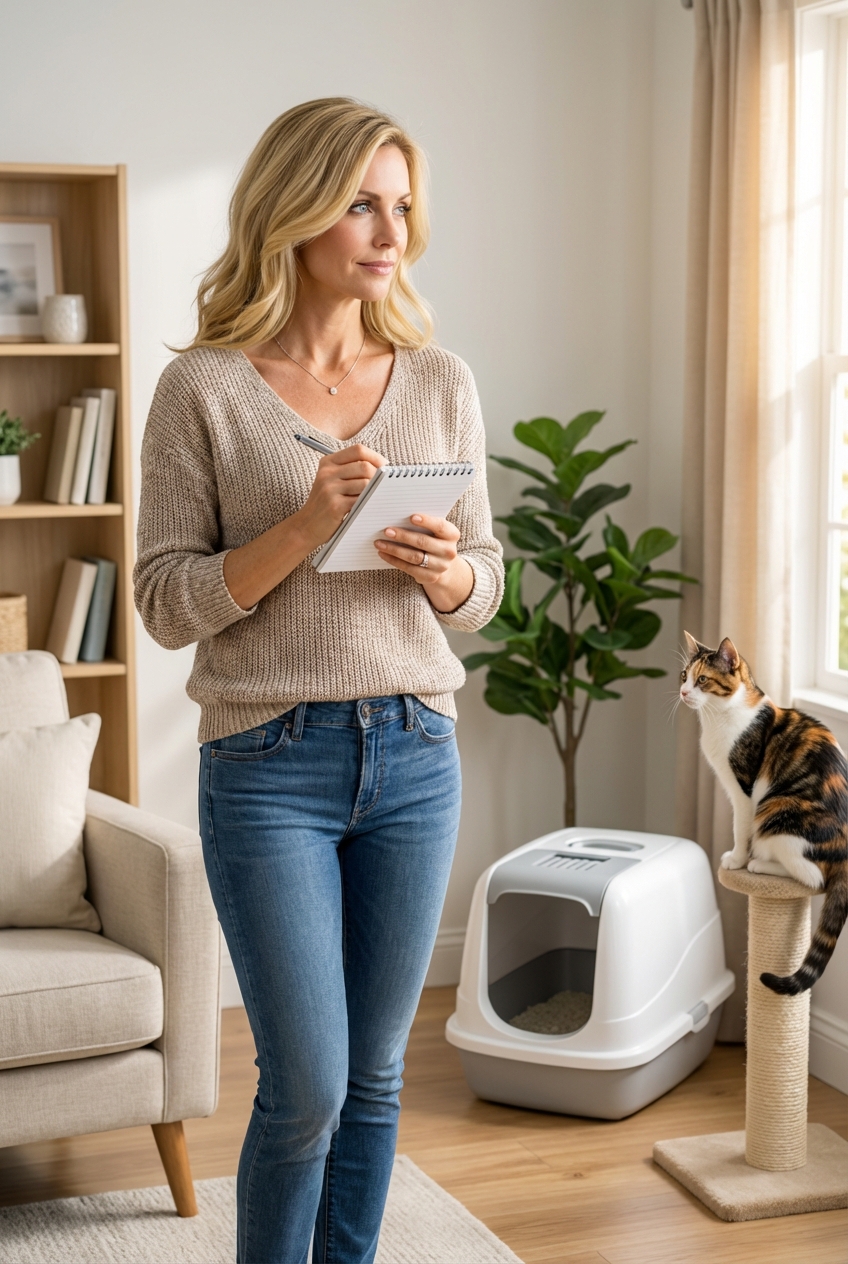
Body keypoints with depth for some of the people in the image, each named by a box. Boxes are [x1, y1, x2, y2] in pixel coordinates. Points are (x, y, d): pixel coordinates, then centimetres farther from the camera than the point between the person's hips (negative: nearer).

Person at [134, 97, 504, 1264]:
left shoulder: (441, 383, 6)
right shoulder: (205, 389, -5)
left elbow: (484, 587, 12)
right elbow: (166, 604, -7)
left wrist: (447, 569, -11)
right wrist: (306, 525, -20)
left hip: (415, 756, 4)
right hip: (269, 763, -4)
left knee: (375, 1075, 11)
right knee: (308, 1088, -2)